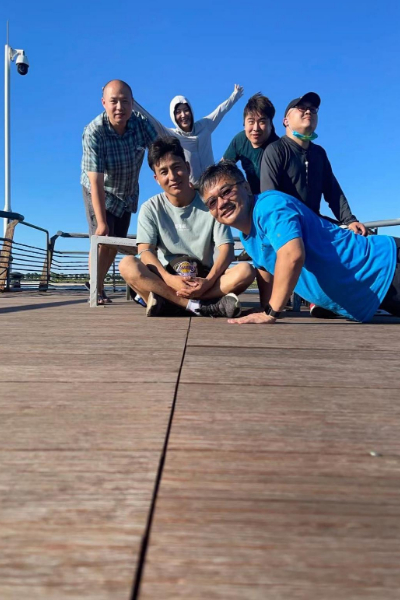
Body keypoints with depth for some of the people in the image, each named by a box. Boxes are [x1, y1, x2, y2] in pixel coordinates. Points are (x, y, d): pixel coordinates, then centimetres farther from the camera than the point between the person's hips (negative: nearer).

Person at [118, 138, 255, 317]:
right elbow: (146, 251, -11)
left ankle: (168, 303, -30)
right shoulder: (150, 208, 2)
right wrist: (169, 279, -31)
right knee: (127, 265, -28)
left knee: (246, 271, -27)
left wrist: (208, 281, -27)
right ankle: (200, 306, -34)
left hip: (202, 279, 0)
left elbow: (227, 250, -7)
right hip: (165, 280, 0)